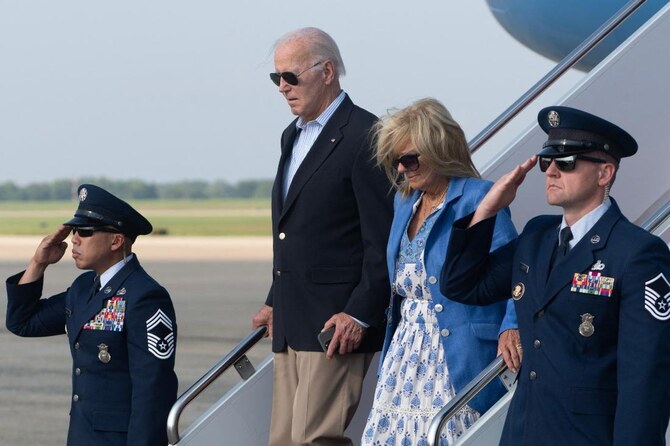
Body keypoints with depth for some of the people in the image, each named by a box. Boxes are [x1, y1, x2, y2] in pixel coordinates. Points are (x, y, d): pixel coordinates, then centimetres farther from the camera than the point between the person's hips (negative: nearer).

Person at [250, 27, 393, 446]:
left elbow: (383, 239, -14)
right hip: (292, 324, 9)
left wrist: (359, 314, -18)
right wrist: (275, 302, 18)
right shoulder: (293, 136, 19)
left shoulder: (365, 136, -10)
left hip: (338, 321, -9)